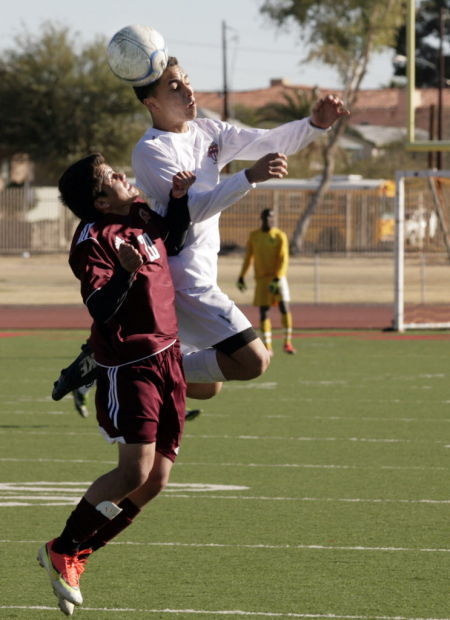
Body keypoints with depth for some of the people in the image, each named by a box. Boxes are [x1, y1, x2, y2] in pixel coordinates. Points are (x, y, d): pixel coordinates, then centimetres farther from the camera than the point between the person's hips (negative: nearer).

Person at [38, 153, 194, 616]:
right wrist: (125, 272, -38)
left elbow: (171, 243, 31)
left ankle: (75, 555, 16)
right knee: (135, 470, -17)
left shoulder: (141, 216, 9)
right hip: (127, 365, -8)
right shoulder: (93, 239, -15)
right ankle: (61, 552, 0)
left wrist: (179, 198, 17)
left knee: (156, 480, 4)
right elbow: (101, 309, -23)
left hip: (166, 359, 8)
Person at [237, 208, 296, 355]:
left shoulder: (280, 236, -1)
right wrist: (241, 276, 17)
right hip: (262, 278, 3)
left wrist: (277, 278, -19)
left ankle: (287, 343, -6)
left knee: (284, 307, -16)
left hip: (277, 277, -3)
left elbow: (284, 259, -8)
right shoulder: (254, 236, 9)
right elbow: (248, 257, 19)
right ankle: (267, 347, 5)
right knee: (263, 312, -2)